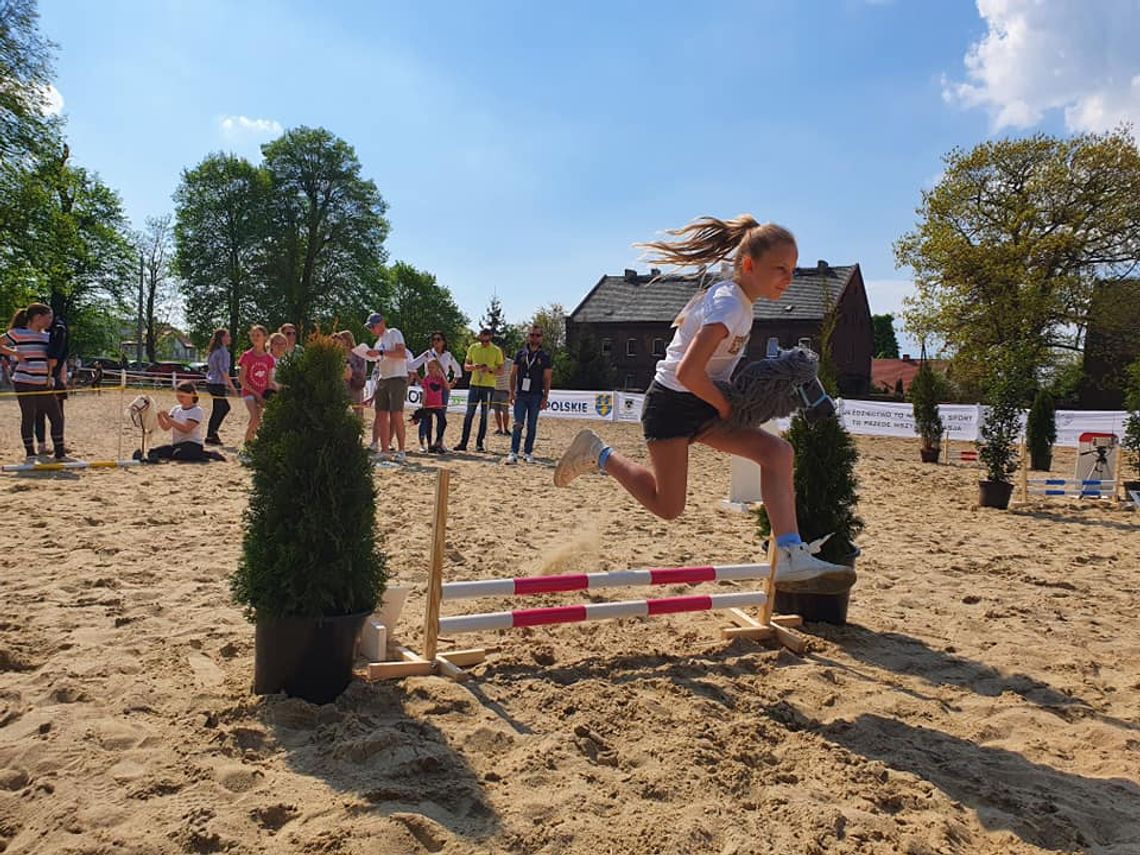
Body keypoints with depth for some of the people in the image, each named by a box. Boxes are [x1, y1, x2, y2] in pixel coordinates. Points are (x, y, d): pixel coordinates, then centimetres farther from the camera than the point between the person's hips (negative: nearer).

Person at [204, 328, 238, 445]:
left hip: (211, 383, 9)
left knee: (225, 407, 17)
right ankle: (210, 437, 3)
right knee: (217, 410, -2)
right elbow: (223, 370, -19)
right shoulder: (223, 351, -13)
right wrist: (231, 386, -15)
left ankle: (213, 432, 17)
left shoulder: (214, 350, 15)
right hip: (218, 384, -9)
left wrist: (225, 384, 24)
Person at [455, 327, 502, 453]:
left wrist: (490, 369, -18)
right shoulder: (473, 348, 6)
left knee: (484, 416, 2)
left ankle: (480, 443, 8)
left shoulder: (496, 350, -1)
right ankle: (463, 443, 3)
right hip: (474, 385, 2)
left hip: (488, 386, -2)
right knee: (469, 414, 0)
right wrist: (473, 366, -13)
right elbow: (465, 366, 9)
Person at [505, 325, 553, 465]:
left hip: (536, 396, 0)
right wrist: (512, 392, -1)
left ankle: (528, 453, 13)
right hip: (520, 395, 0)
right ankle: (513, 453, -6)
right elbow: (513, 374, 8)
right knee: (518, 425, -5)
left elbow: (547, 379, 2)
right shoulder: (520, 354, 8)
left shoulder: (545, 357, 4)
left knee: (532, 426, 5)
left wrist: (545, 397, -4)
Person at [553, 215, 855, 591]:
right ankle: (599, 454, 16)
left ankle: (791, 557, -11)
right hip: (672, 403, -9)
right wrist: (725, 407, -14)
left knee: (777, 452, -7)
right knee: (667, 506, -2)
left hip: (702, 405, 9)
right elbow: (687, 373, -31)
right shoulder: (729, 304, -22)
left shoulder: (736, 298, 8)